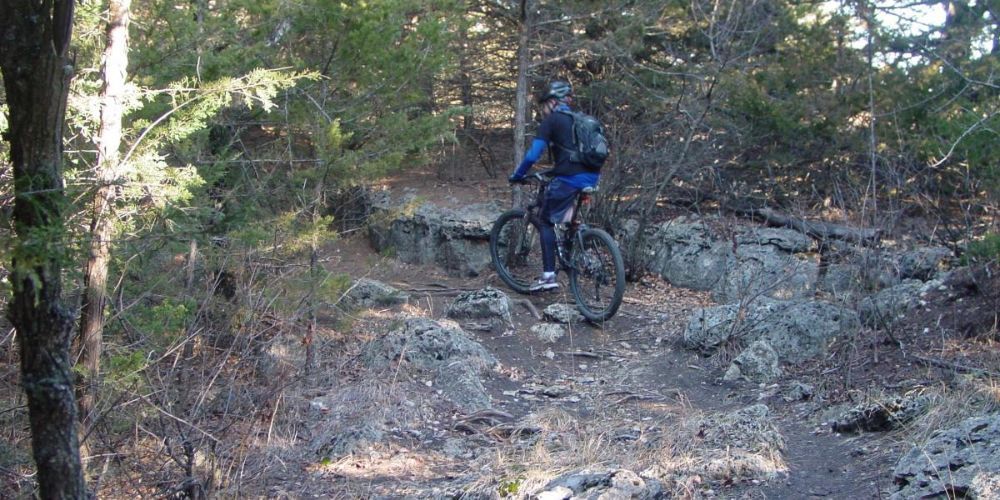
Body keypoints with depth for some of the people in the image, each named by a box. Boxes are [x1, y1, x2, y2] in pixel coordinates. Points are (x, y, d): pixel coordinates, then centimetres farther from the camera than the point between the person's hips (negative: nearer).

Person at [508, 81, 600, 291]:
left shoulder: (552, 120, 0)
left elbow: (533, 155, -7)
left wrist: (516, 176, 7)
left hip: (568, 179, -7)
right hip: (591, 178, 7)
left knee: (546, 221, 7)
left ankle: (548, 275, -1)